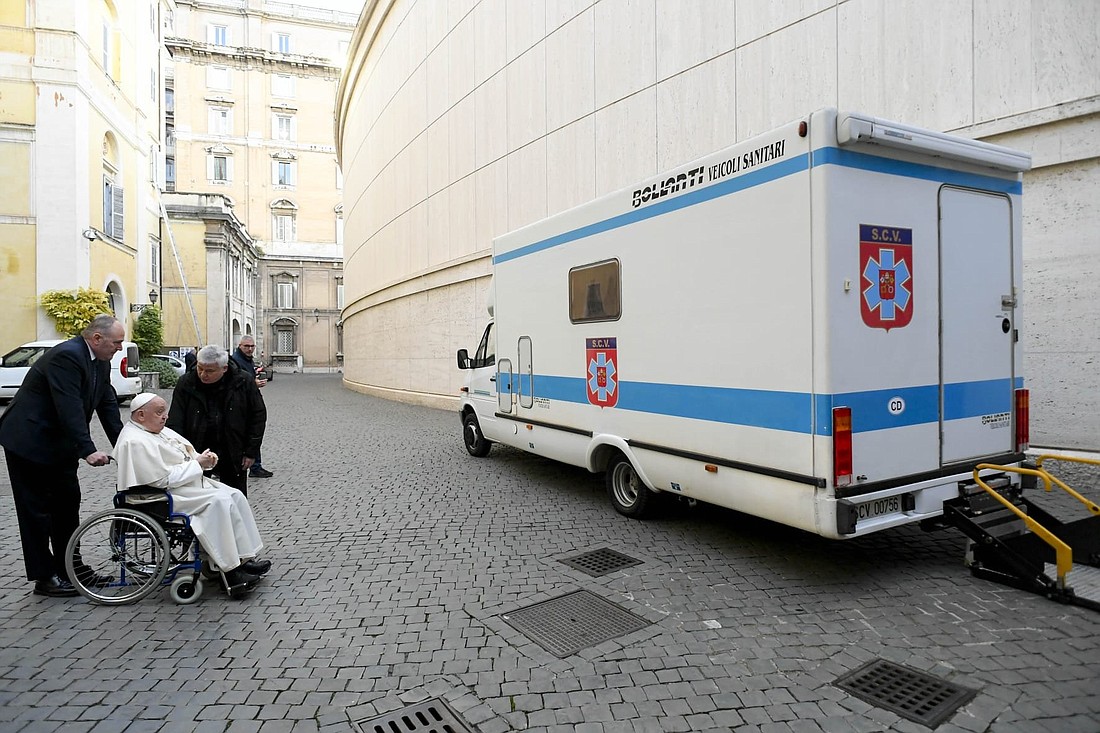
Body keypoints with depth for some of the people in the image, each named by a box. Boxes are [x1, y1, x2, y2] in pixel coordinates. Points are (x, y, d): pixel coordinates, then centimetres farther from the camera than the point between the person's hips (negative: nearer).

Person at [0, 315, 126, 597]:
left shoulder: (101, 362, 4)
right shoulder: (66, 356, -24)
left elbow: (108, 406, 5)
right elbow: (69, 408, -30)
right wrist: (88, 451, -34)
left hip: (59, 444, 9)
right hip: (29, 441, -9)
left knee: (67, 504, 13)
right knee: (37, 509, 0)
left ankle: (69, 567, 24)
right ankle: (44, 577, 9)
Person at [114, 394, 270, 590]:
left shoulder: (161, 431, 14)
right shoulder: (135, 442, -17)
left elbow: (187, 455, 21)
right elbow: (163, 479, -23)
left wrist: (204, 459, -1)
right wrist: (197, 464, -16)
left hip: (192, 482, 10)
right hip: (164, 498, -10)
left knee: (235, 495, -5)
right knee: (219, 501, -26)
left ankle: (245, 558, -4)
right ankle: (231, 570, -23)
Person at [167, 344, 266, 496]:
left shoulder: (245, 382, -7)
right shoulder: (186, 383, -5)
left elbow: (258, 416, -1)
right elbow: (175, 422, -5)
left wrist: (251, 452, -3)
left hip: (233, 455, 0)